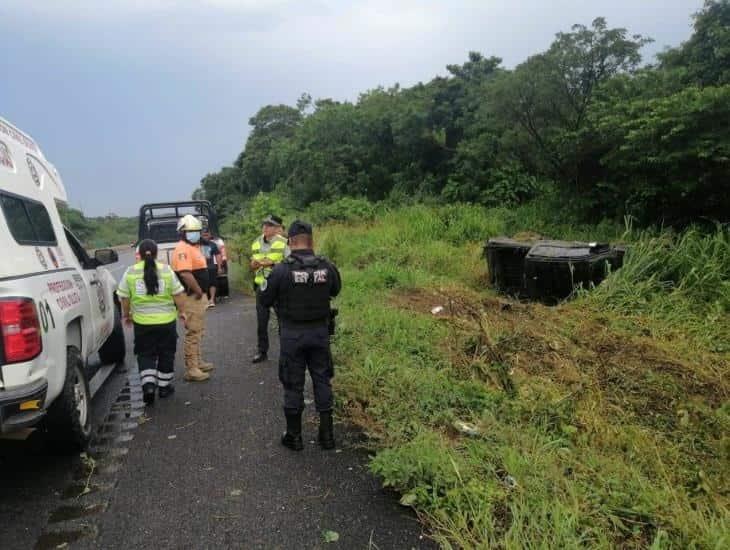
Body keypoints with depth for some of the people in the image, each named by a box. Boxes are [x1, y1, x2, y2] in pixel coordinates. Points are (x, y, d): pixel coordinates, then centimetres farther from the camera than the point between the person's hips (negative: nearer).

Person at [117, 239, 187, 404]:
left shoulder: (130, 272, -3)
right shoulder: (166, 270, -5)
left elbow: (124, 298, 1)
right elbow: (178, 295, -3)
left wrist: (126, 315, 16)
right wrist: (181, 311, 11)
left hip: (142, 322, 0)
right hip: (166, 320, 0)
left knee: (145, 354, 12)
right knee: (166, 354, 14)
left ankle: (148, 384, -5)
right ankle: (164, 386, 22)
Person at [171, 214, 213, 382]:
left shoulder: (194, 247, 15)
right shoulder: (183, 249, -17)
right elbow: (185, 274, -29)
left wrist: (202, 293, 15)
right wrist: (199, 291, -20)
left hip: (199, 297, 11)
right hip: (191, 298, -10)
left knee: (198, 332, 20)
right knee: (193, 334, -5)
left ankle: (197, 362, 32)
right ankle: (191, 370, 2)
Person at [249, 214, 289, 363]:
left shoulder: (283, 243, -8)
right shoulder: (256, 244, 10)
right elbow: (252, 266, 17)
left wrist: (273, 263, -22)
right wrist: (254, 264, -6)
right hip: (261, 286, 5)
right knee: (261, 321, 9)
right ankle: (262, 351, 22)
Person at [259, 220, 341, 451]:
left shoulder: (281, 270, -17)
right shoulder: (327, 266, -7)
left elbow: (265, 300, -5)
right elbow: (335, 290, 12)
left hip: (292, 334, -2)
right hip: (320, 331, 3)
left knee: (293, 384, 11)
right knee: (322, 380, 15)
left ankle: (294, 435, 23)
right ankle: (327, 433, 22)